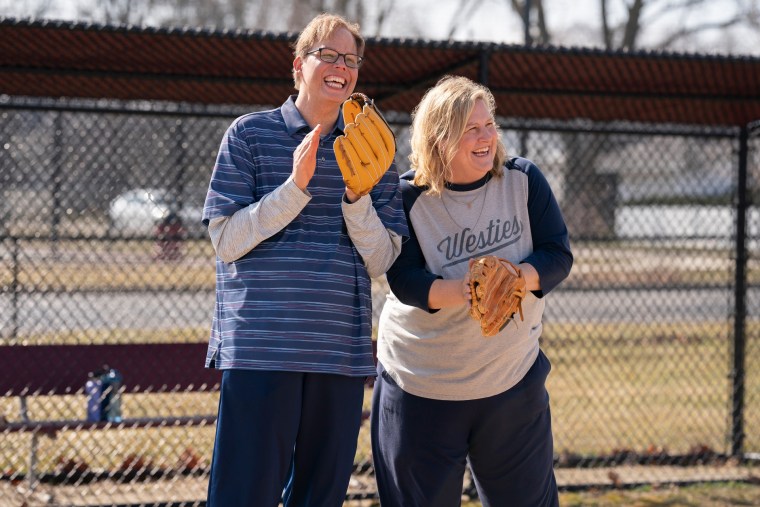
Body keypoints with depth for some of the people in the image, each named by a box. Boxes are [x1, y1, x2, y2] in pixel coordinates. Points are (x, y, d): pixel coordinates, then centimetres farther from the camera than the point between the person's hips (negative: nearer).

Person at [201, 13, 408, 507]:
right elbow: (227, 241, -5)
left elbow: (380, 261, 5)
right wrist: (296, 186, -14)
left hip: (342, 352, 4)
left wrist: (355, 194, -10)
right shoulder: (251, 134, 3)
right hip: (260, 349, -4)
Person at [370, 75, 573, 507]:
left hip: (513, 378, 2)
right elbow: (404, 281, -15)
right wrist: (460, 291, -35)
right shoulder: (409, 197, -10)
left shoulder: (523, 180, -4)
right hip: (420, 386, -2)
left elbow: (558, 255, -6)